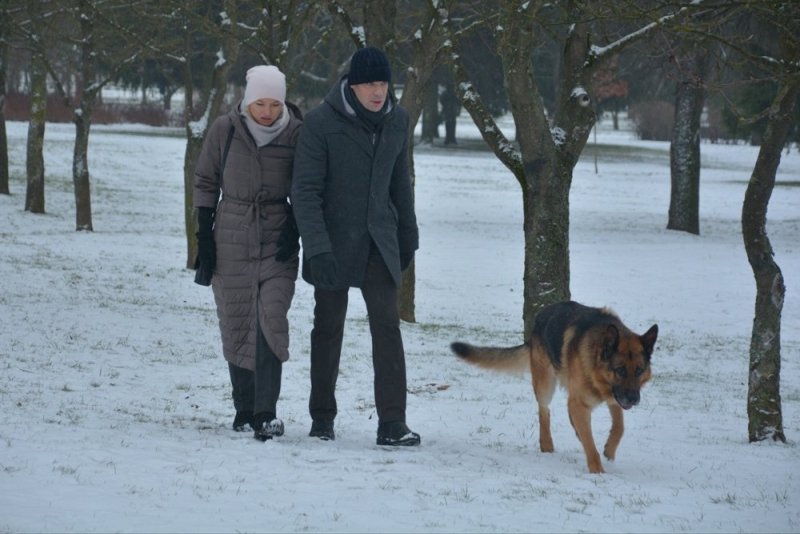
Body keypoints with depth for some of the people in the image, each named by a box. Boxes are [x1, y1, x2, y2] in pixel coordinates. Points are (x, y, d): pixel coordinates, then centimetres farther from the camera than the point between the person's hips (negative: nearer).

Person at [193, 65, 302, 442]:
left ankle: (266, 413, -19)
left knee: (271, 318, -16)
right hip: (232, 239, 1)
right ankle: (244, 410, 16)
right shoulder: (225, 130, -4)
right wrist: (204, 238, 1)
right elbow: (205, 183, 5)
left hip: (278, 239, -1)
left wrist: (294, 229, -6)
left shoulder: (296, 134, -4)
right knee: (237, 325, 4)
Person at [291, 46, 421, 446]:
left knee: (387, 324, -9)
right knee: (329, 327, 8)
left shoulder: (396, 121, 2)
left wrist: (408, 234, 17)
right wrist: (317, 248, -22)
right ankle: (322, 417, 20)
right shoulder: (321, 122, -13)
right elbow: (305, 189, -14)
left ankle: (392, 423, -12)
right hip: (334, 242, -3)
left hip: (379, 242, 3)